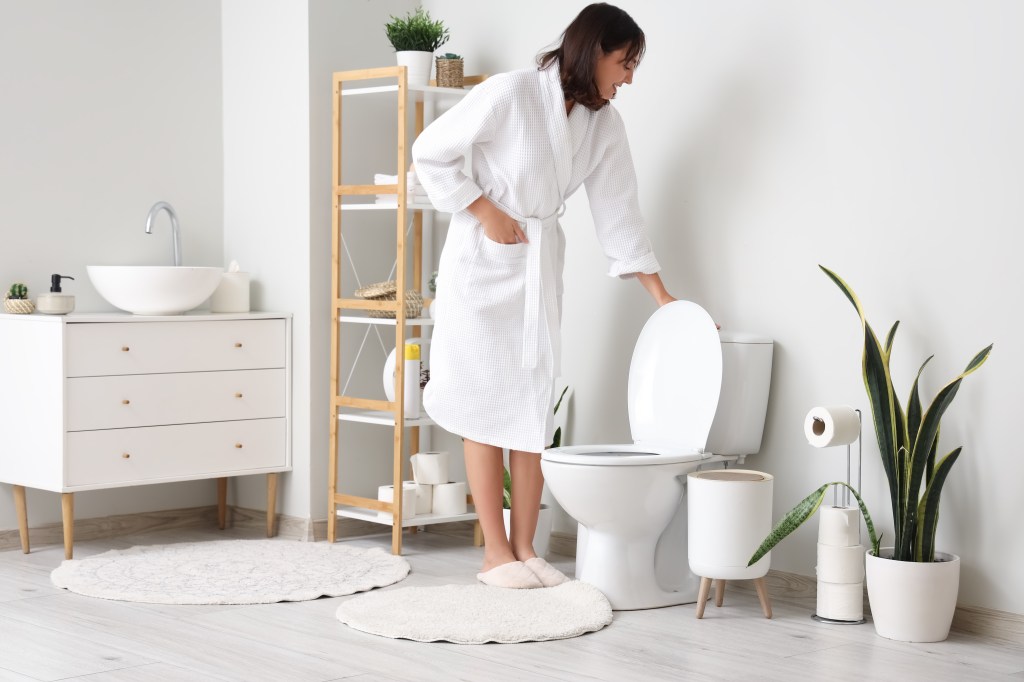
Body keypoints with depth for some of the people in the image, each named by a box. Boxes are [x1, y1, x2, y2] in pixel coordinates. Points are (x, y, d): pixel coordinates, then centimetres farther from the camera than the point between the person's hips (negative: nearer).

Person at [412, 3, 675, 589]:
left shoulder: (605, 125, 2)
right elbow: (431, 153, -10)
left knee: (535, 407, 4)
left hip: (541, 265, 6)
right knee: (487, 404, -3)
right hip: (483, 262, -6)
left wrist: (664, 299, 1)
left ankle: (525, 548, 10)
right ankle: (496, 554, 2)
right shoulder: (511, 93, -16)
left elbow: (619, 215, 4)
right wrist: (486, 213, -13)